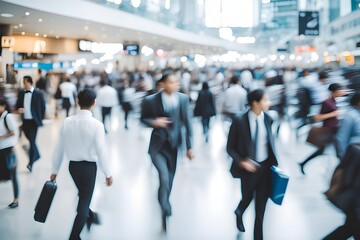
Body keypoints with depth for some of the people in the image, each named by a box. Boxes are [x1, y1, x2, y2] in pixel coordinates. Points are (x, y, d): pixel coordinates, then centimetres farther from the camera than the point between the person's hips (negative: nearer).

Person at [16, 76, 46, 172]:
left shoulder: (38, 94, -8)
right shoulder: (21, 93, 5)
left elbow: (43, 107, -1)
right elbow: (18, 105, 12)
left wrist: (40, 119, 0)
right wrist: (19, 109, -10)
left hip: (33, 121, -5)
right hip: (24, 121, 5)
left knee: (32, 141, -8)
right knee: (30, 140, 16)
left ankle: (31, 163, -5)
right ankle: (36, 155, 39)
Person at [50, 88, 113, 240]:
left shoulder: (67, 122, -8)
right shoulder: (96, 125, -20)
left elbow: (59, 148, -1)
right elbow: (101, 151, -17)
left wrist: (55, 170, 10)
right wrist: (108, 174, -5)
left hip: (73, 165, 5)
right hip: (89, 166, -4)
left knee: (83, 195, 28)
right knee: (84, 200, 9)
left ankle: (90, 216, 54)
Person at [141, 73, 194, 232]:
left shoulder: (183, 99, -6)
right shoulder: (151, 100, -11)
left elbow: (186, 123, 0)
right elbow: (143, 118, 4)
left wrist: (189, 147, 0)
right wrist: (153, 122, -18)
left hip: (174, 145, 3)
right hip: (158, 146, -3)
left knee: (169, 180, 14)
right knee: (164, 178, -18)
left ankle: (164, 204, 40)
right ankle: (166, 211, 0)